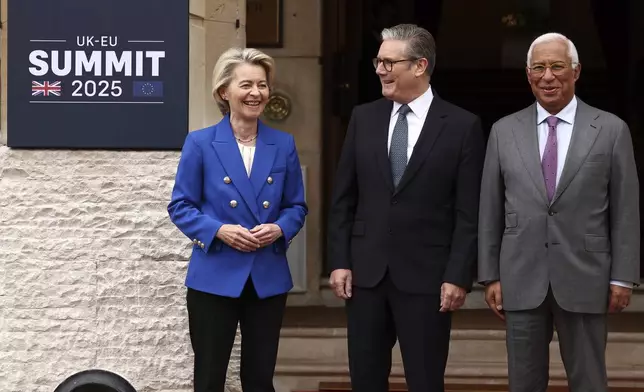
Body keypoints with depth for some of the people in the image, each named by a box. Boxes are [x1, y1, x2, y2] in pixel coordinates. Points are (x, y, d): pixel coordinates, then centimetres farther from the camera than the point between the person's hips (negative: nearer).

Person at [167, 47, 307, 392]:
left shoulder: (283, 144, 4)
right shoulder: (200, 143, -5)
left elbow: (296, 206, 9)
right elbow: (180, 206, -3)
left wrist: (279, 228, -12)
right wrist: (218, 230, -18)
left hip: (268, 278, 3)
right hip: (214, 277, -2)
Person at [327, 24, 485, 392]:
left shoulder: (463, 125, -3)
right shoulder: (364, 117, 7)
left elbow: (469, 213, -5)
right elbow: (344, 198, 9)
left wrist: (458, 276, -9)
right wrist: (339, 261, 3)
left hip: (426, 276, -3)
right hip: (366, 272, 3)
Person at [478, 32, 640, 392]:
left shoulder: (611, 130, 1)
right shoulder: (504, 131, 6)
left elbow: (626, 211, 1)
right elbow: (490, 210, 7)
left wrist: (623, 277, -2)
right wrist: (490, 275, 4)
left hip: (584, 280, -2)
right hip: (521, 281, 2)